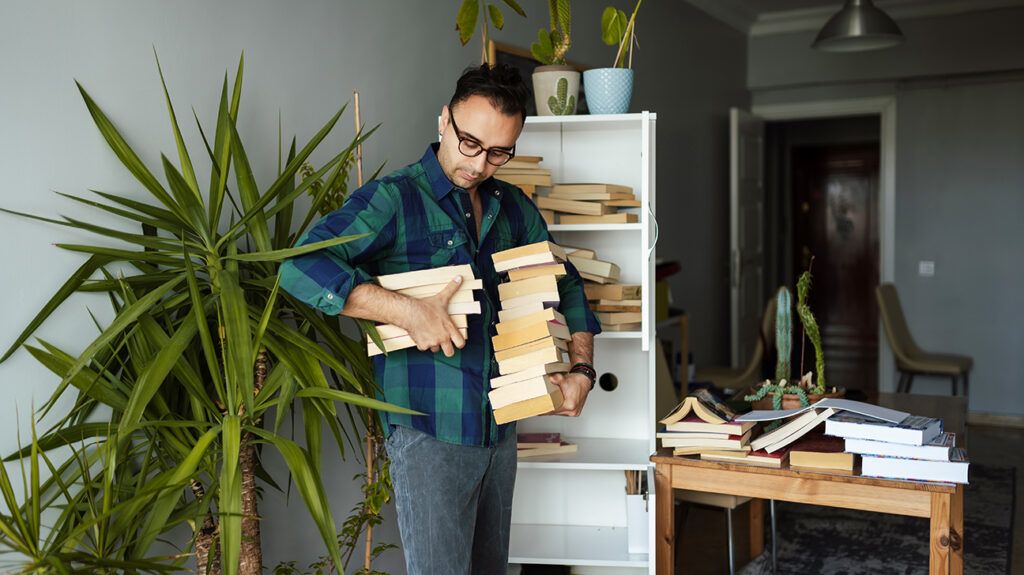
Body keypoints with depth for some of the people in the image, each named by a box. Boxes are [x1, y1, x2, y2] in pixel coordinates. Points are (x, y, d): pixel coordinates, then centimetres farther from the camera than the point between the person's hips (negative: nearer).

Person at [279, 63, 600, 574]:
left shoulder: (513, 207, 10)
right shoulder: (393, 198, -10)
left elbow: (566, 285, 22)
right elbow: (301, 267, -22)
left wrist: (581, 370, 9)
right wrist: (408, 311, -29)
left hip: (500, 429, 6)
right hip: (429, 434, -6)